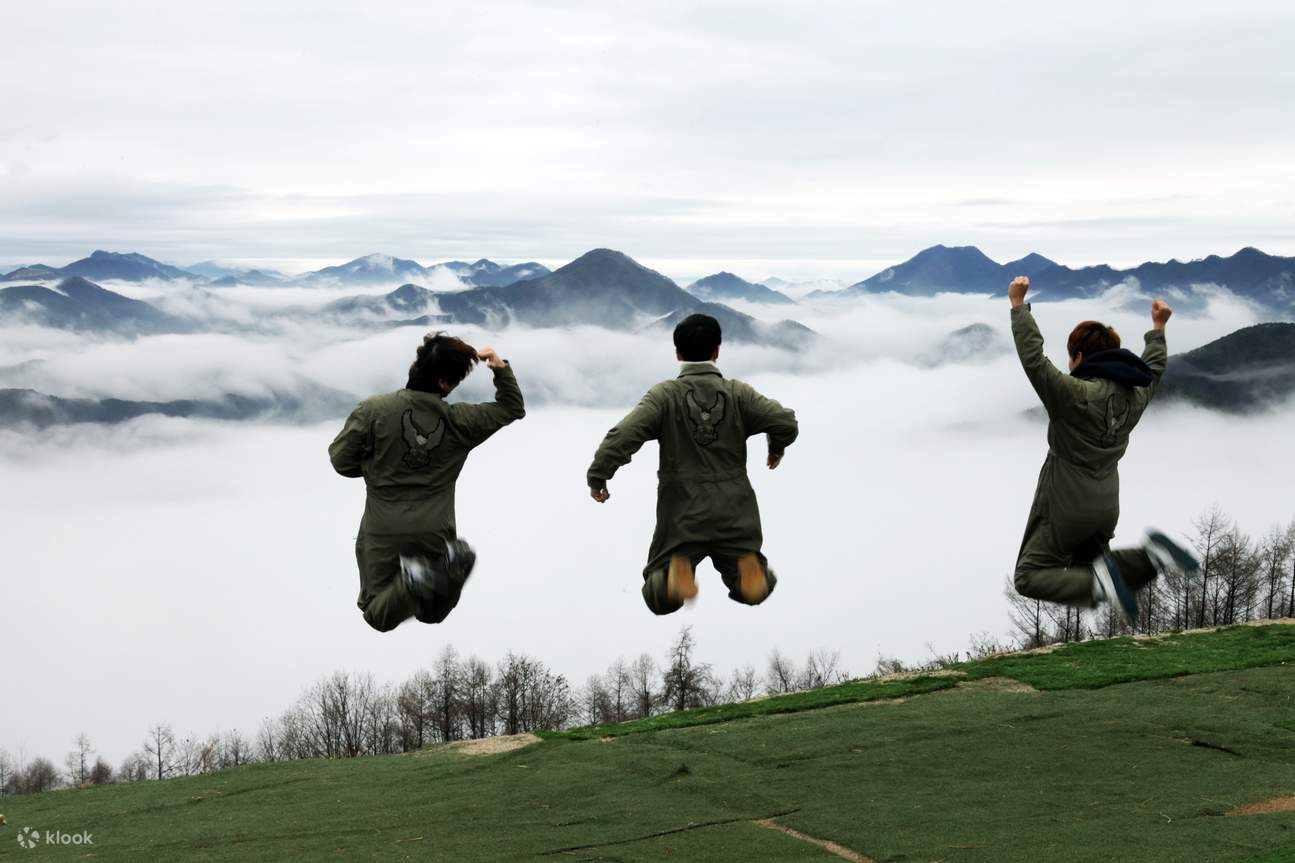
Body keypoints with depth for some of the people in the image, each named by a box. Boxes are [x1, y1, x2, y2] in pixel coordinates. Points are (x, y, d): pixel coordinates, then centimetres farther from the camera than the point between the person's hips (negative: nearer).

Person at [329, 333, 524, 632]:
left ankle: (411, 582, -26)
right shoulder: (458, 420, -7)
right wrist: (501, 369, 3)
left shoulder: (372, 411, -14)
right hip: (435, 533, 2)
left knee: (379, 617, 9)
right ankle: (448, 565, -17)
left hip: (383, 532, -1)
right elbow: (513, 409, 8)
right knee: (433, 613, 16)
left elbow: (341, 460, -5)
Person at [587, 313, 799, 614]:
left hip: (682, 513, -1)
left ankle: (677, 568, -23)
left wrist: (597, 476, -3)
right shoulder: (738, 393, 0)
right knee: (754, 591, 18)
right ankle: (747, 565, -17)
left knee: (659, 599, 12)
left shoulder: (665, 394, -5)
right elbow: (785, 422, -7)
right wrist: (777, 447, 15)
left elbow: (622, 436, -16)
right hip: (733, 512, 1)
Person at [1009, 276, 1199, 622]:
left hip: (1065, 507, -7)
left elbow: (1034, 360, -26)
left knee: (1028, 577, 1)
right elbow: (1153, 370, 24)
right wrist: (1158, 329, 36)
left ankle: (1098, 583, -24)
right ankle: (1149, 557, -2)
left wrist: (1019, 306, -21)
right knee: (1087, 567, 25)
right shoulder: (1135, 396, 2)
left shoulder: (1075, 394, -21)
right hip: (1105, 508, 7)